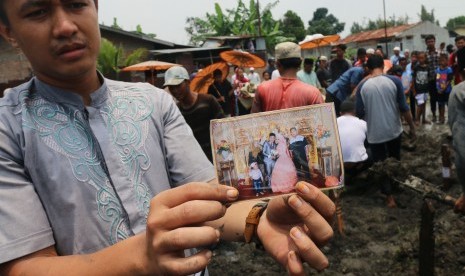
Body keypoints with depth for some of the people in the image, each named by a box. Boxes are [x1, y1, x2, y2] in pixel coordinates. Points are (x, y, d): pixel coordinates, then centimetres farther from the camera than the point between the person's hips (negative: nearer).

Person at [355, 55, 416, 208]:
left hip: (374, 133, -1)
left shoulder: (362, 86, -9)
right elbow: (403, 107, -8)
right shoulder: (394, 81, -9)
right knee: (395, 161, 23)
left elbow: (359, 112, -5)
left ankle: (389, 196, 11)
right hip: (394, 130, 2)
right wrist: (412, 127, 3)